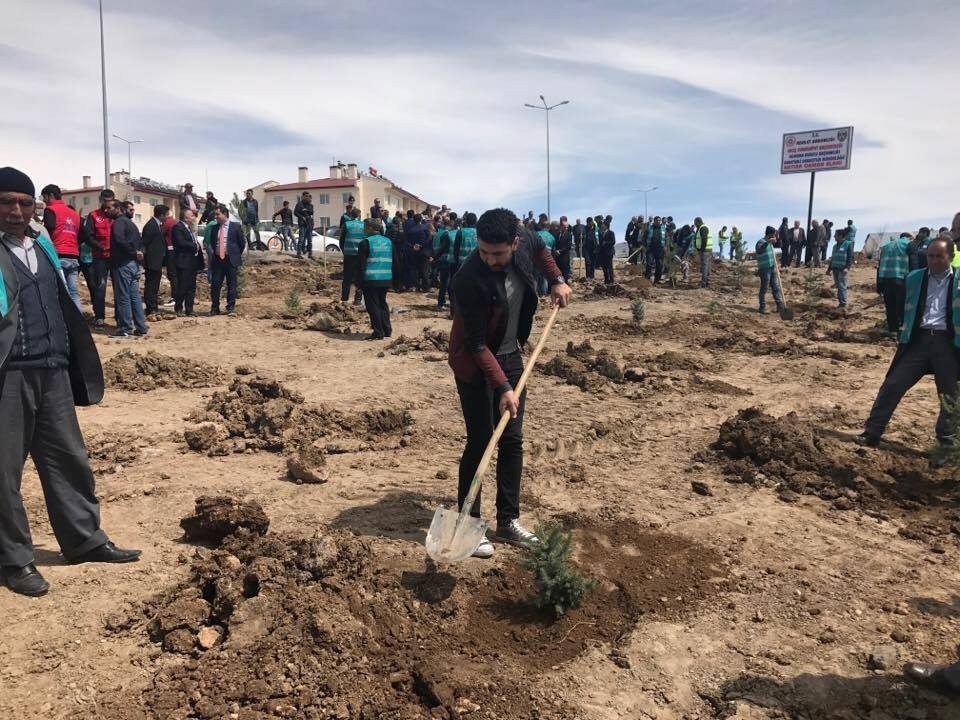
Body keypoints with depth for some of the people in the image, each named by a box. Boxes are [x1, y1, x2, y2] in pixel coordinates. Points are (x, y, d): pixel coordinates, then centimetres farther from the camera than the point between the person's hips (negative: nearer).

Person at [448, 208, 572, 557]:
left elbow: (541, 248, 16)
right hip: (475, 365, -6)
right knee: (480, 443, -5)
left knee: (512, 440, 9)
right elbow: (477, 345, -25)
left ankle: (507, 520, 21)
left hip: (511, 356, 6)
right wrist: (503, 387, -28)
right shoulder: (469, 280, -30)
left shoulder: (525, 241, -12)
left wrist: (556, 280, 5)